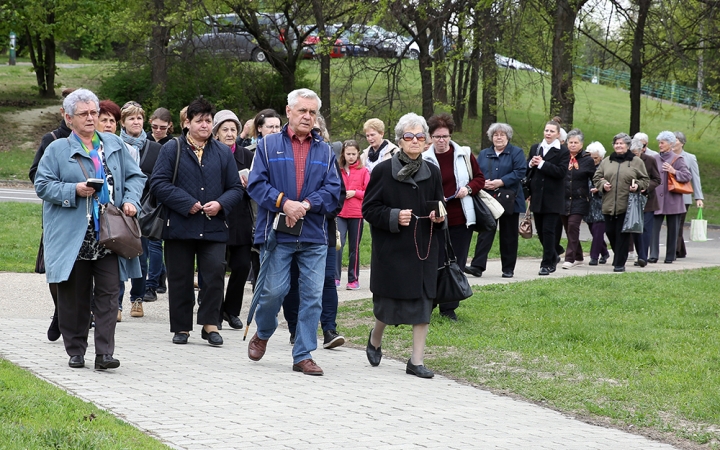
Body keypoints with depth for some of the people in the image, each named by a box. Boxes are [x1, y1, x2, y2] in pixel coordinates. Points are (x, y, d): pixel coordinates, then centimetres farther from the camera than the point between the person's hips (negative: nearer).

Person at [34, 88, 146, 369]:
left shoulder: (114, 145, 13)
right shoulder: (57, 150, 4)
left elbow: (135, 176, 15)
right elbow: (42, 185, -1)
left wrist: (130, 200, -4)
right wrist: (74, 190, -14)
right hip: (73, 238, -2)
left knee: (108, 294, -5)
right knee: (74, 297, 6)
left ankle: (104, 354, -5)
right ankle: (75, 351, 18)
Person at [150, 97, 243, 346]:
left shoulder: (223, 152, 11)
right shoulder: (172, 149, 3)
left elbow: (236, 188, 11)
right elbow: (158, 183, -6)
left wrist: (220, 204, -9)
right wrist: (187, 203, -13)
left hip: (214, 227, 1)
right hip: (179, 225, -1)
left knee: (215, 273, -10)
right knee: (180, 278, 4)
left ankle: (209, 324, 2)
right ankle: (181, 327, 15)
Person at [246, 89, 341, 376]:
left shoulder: (325, 152, 12)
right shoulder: (268, 145, 5)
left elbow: (333, 190, 4)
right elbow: (256, 184, -2)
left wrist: (307, 204, -12)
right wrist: (284, 203, -15)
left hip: (314, 235, 2)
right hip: (276, 233, -2)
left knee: (312, 296, 0)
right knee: (273, 290, -4)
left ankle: (303, 355, 8)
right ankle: (262, 334, 26)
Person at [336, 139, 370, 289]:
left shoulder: (363, 171, 2)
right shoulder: (337, 170, 5)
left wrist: (355, 193, -11)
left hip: (357, 214, 0)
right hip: (340, 213, 0)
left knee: (354, 247, 7)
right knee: (338, 244, -15)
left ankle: (353, 279, 15)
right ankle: (335, 277, -12)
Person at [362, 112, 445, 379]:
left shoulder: (432, 172, 7)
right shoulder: (383, 171, -5)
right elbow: (368, 209, -5)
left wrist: (439, 218, -5)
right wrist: (394, 217, -20)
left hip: (423, 249, 4)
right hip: (391, 248, -4)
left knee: (423, 304, 1)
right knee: (389, 304, 2)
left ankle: (416, 361, 8)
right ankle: (375, 339, 35)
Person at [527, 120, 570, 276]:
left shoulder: (563, 151, -4)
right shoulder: (535, 148, 12)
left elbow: (561, 172, -17)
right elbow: (526, 171, 13)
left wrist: (542, 164, -17)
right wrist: (531, 164, -9)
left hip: (553, 198, -5)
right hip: (537, 197, 5)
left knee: (548, 231, -5)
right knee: (540, 231, 11)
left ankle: (547, 263, 3)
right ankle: (553, 257, 31)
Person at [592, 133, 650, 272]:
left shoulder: (636, 162, 5)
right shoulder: (606, 162, 13)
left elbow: (645, 180, 9)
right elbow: (596, 178, 16)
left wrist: (637, 185, -11)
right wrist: (602, 184, -4)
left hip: (626, 206, -3)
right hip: (608, 205, 3)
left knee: (622, 234, -4)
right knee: (610, 232, 6)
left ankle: (619, 263, 0)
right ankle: (619, 256, 28)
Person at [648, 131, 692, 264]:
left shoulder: (678, 159, 0)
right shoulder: (655, 159, 12)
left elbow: (688, 176, -6)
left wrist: (674, 172, -19)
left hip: (673, 200, -3)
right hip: (657, 199, 3)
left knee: (672, 230, 4)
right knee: (654, 227, -9)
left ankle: (670, 256, 12)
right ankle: (653, 255, -10)